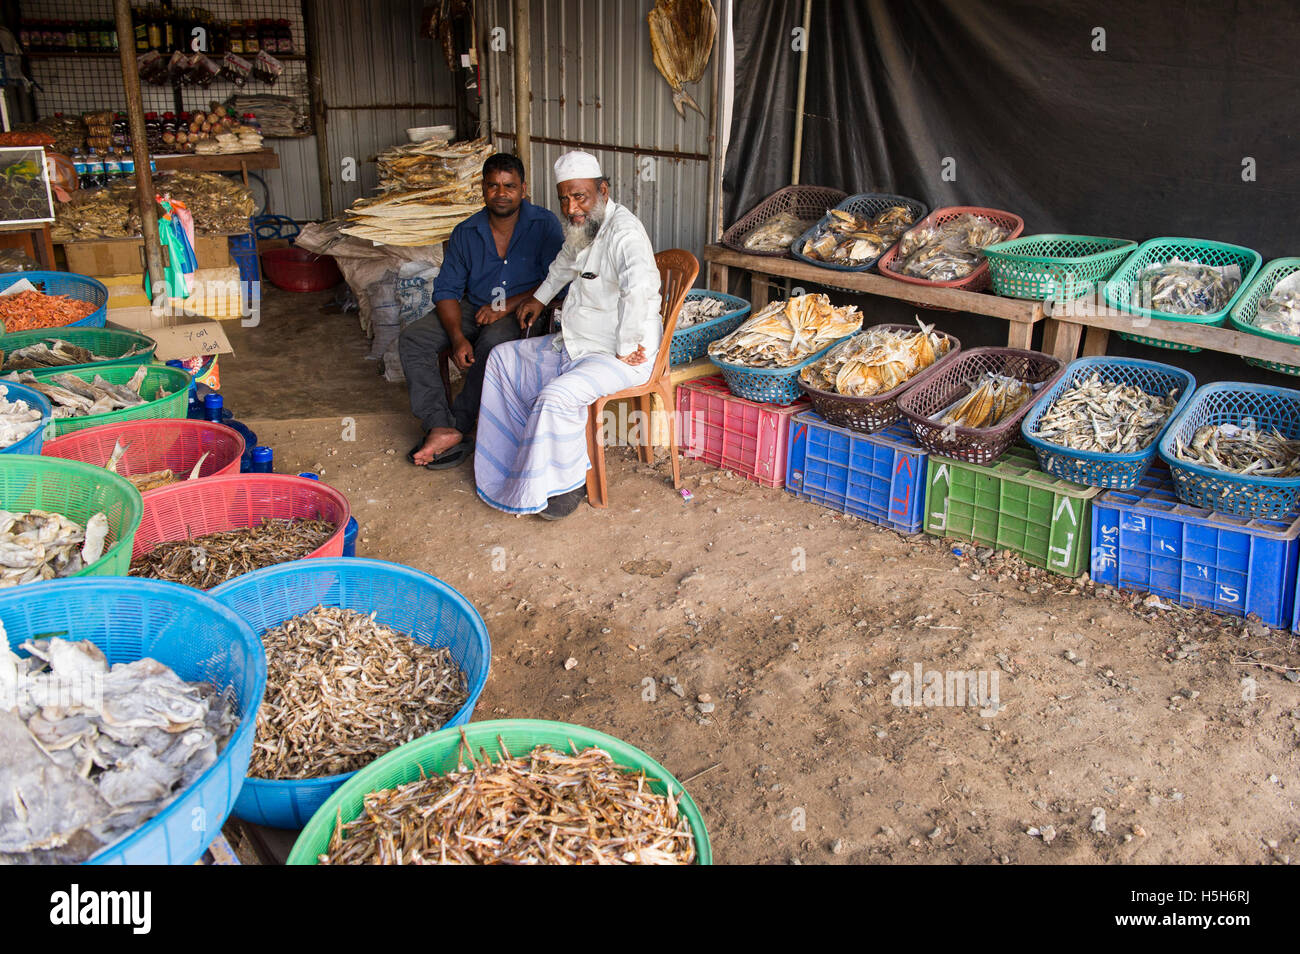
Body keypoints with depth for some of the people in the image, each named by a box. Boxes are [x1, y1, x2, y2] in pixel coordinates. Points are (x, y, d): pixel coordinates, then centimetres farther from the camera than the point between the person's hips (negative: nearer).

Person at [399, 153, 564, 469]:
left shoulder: (544, 224, -6)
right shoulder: (465, 232, 3)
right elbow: (447, 289, 2)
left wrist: (508, 305, -21)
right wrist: (457, 337, -16)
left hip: (520, 313, -4)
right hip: (472, 310, 5)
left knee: (493, 342, -38)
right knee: (412, 338, -17)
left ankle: (459, 425, -23)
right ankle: (442, 428, -27)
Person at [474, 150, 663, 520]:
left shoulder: (623, 231, -25)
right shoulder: (583, 226, 6)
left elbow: (640, 288, -43)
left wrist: (626, 349, -34)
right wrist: (541, 297, 37)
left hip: (618, 355, -10)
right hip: (575, 344, 10)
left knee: (558, 396, -32)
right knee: (502, 359, 15)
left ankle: (568, 483, -8)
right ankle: (513, 453, 26)